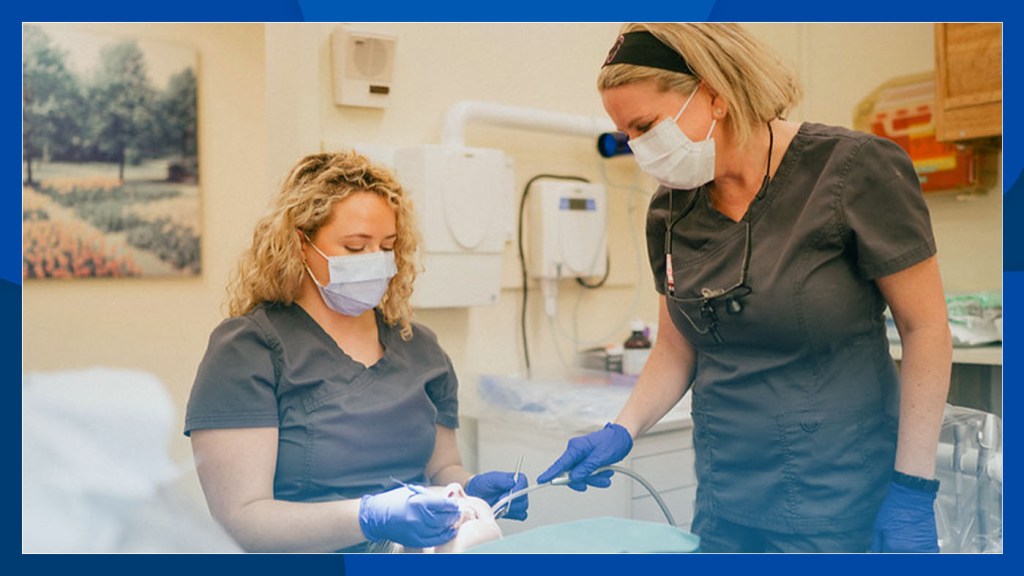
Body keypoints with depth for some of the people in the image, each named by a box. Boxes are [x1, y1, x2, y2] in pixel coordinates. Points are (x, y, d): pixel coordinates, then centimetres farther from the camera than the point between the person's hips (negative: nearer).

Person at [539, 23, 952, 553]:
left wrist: (913, 491, -12)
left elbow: (925, 328, -9)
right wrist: (621, 432, -6)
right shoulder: (670, 212, 1)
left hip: (837, 493, -4)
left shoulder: (852, 170, -14)